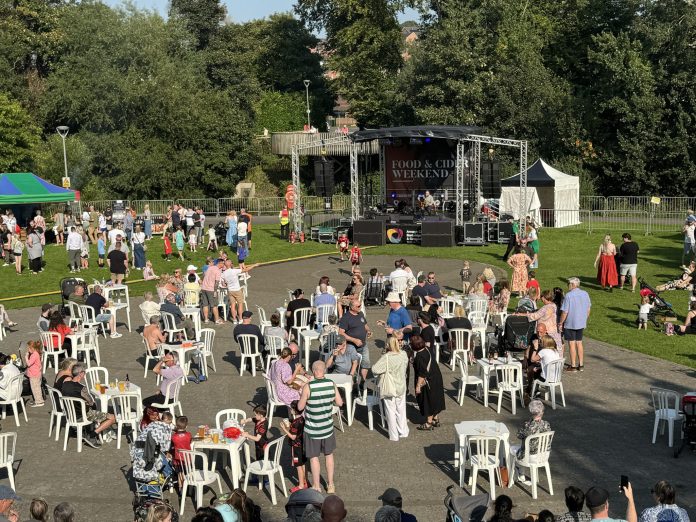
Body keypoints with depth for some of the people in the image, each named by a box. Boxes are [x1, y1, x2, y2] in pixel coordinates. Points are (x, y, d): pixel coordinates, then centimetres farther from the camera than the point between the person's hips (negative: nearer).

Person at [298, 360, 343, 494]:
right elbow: (340, 403, -1)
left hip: (312, 428, -3)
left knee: (314, 457, 11)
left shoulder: (308, 387, -20)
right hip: (328, 426, 3)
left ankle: (317, 487, 21)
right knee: (329, 455, 20)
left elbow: (300, 407, -11)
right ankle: (330, 485, 30)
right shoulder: (332, 384, -10)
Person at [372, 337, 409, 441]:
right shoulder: (404, 355, -7)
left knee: (391, 411, 8)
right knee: (401, 410, 19)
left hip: (389, 389, -4)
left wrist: (383, 370, -6)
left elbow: (375, 369, -26)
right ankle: (403, 432, 31)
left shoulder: (386, 358, -23)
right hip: (401, 387, 4)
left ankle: (394, 436, 15)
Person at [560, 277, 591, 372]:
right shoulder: (585, 294, 2)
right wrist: (585, 320, 22)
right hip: (581, 323, 6)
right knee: (579, 343, 15)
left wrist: (561, 323, -8)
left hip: (570, 324, -6)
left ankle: (573, 366, 9)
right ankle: (581, 365, 18)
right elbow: (588, 309, 11)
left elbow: (565, 312, -18)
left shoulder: (568, 295, -18)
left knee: (572, 344, 3)